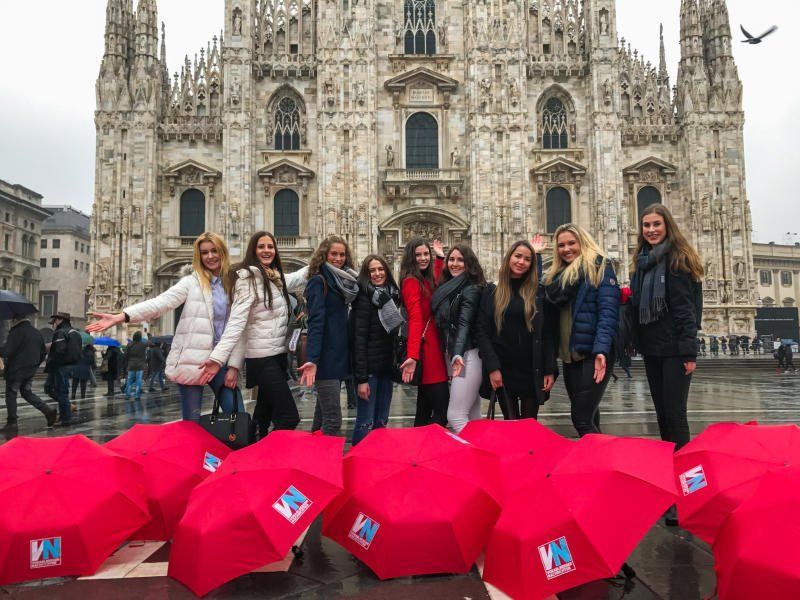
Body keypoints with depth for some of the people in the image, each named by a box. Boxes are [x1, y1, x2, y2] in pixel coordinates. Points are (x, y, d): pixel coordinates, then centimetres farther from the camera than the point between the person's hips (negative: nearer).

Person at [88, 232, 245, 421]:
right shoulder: (191, 282, 2)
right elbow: (160, 302, -10)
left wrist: (234, 365, -2)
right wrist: (120, 317, -23)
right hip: (192, 360, -2)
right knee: (192, 422, 3)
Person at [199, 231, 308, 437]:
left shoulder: (276, 277, 11)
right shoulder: (248, 277, -12)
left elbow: (296, 278, 35)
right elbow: (236, 320, -20)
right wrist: (218, 357, -28)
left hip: (277, 354, 8)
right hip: (262, 358, -8)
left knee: (264, 416, 16)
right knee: (289, 417, -13)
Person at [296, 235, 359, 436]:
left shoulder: (342, 281, 15)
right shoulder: (318, 281, -8)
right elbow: (316, 323, -18)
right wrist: (312, 359, -27)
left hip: (339, 356, 8)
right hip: (325, 358, -8)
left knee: (323, 413, 15)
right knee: (333, 420, -8)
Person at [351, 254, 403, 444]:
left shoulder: (392, 295, 9)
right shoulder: (365, 298, -11)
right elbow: (359, 339, -15)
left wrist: (397, 364, 7)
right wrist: (361, 378, -18)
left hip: (387, 366, 7)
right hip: (369, 369, -7)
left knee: (381, 421, 13)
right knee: (366, 423, -2)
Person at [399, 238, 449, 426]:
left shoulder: (425, 280, 14)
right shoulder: (411, 282, -11)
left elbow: (436, 285, 38)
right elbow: (415, 320, -23)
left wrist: (440, 258, 36)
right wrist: (413, 356, -32)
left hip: (432, 346, 10)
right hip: (427, 349, -10)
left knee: (424, 410, 15)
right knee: (443, 410, -10)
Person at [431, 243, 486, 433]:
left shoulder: (472, 289, -8)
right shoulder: (446, 287, 16)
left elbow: (464, 323, -21)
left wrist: (458, 354, -33)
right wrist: (451, 354, 5)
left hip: (467, 355, -8)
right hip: (452, 354, 8)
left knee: (456, 416, -10)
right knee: (473, 417, 12)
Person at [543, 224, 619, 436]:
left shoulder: (599, 267, -3)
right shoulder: (556, 275, 17)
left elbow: (608, 312, -13)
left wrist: (601, 350, -26)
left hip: (592, 355, -7)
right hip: (569, 356, 7)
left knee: (582, 419, -11)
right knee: (588, 417, 12)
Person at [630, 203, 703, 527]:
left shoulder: (678, 258, -7)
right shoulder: (642, 261, 13)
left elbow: (685, 307, -13)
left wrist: (689, 351, -17)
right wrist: (638, 341, 9)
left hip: (674, 349, -7)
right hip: (651, 348, 7)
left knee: (675, 415, -6)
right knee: (662, 414, 12)